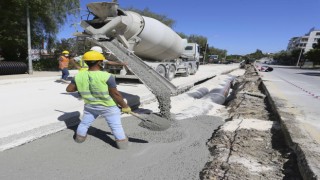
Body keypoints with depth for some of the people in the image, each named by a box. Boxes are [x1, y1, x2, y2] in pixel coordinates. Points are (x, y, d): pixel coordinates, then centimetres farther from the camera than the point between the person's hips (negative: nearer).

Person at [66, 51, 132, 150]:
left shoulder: (79, 76, -8)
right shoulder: (106, 76, -22)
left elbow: (69, 89, 4)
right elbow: (115, 94, -19)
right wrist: (125, 106, -8)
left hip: (90, 106, 5)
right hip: (108, 106, -4)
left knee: (84, 123, 26)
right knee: (116, 126, 9)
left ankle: (79, 139, 49)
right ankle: (122, 145, 20)